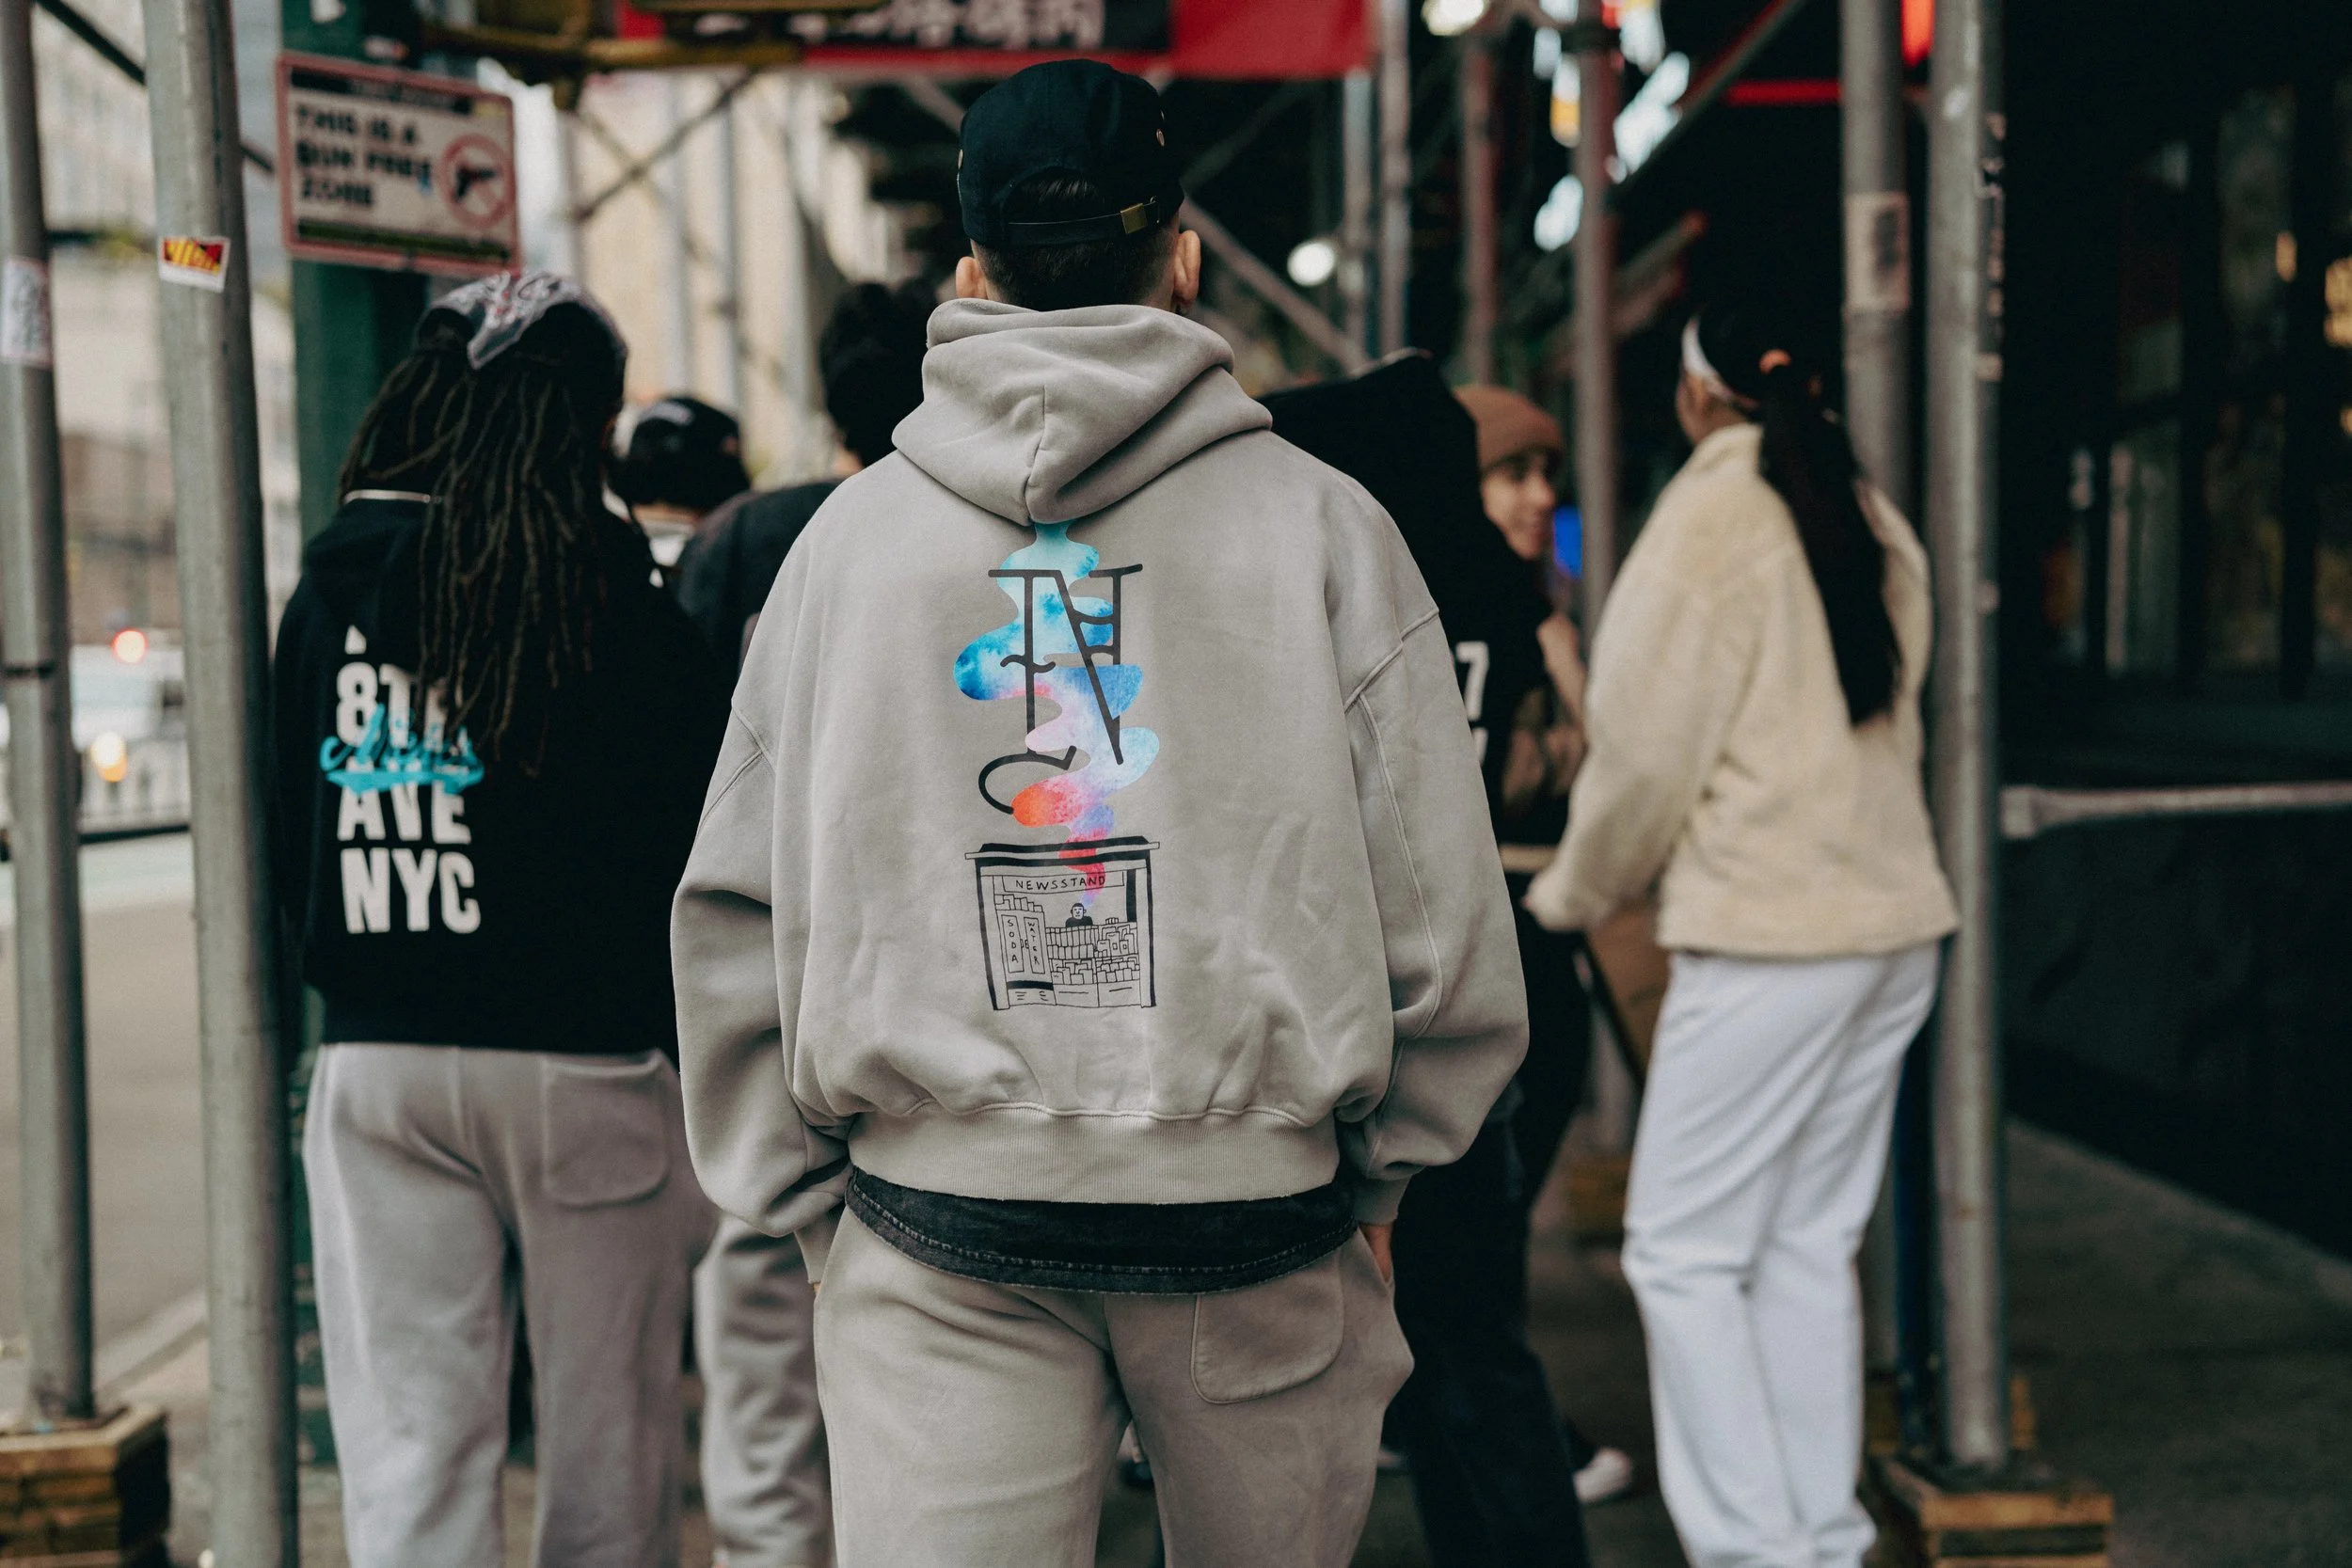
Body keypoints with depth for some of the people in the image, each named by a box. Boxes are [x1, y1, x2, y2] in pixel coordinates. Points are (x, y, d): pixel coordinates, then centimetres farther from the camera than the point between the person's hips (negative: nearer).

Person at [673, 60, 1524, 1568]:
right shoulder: (1323, 525, -2)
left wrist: (804, 1193, 14)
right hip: (1258, 1208, 0)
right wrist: (1382, 1167, 11)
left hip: (938, 1232, 1)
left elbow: (739, 904, 5)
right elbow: (1440, 896, -2)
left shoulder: (851, 533, 3)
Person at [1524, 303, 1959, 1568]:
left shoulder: (1710, 514, -9)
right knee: (1809, 1246, 13)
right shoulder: (1877, 525, 12)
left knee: (1683, 1250, 0)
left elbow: (1647, 748, -10)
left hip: (1769, 934, -8)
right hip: (1895, 922, 8)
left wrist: (1571, 894, 6)